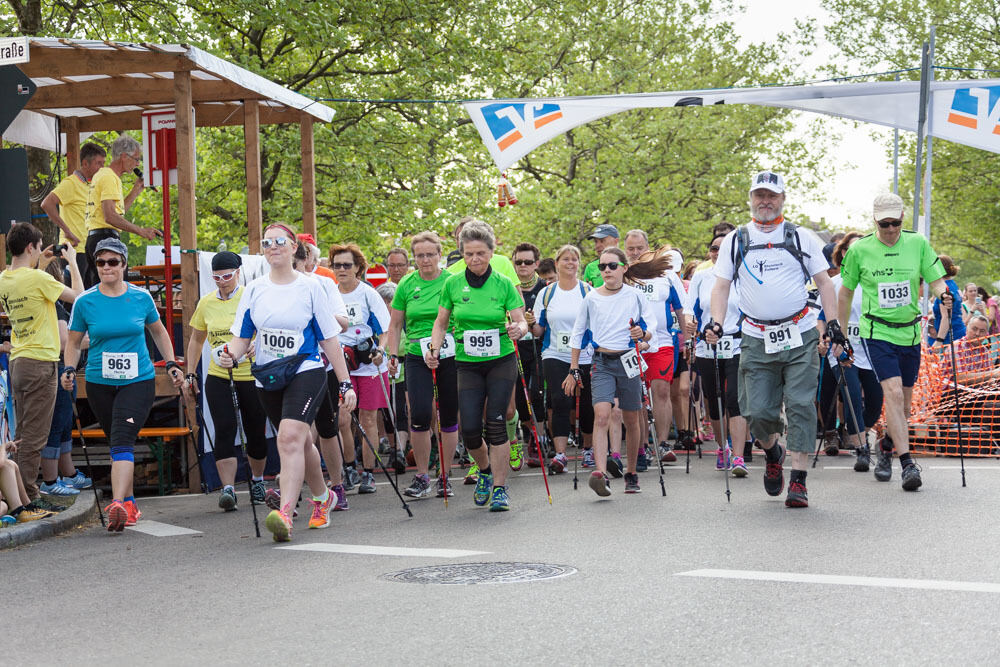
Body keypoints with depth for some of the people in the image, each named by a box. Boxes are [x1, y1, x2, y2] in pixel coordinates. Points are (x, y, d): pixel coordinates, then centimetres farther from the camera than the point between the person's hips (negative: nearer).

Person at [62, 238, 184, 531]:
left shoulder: (141, 298, 0)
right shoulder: (85, 302, 0)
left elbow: (158, 332, 17)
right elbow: (74, 342, 10)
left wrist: (171, 363, 11)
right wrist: (69, 369, -6)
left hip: (139, 380, -2)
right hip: (99, 383, 2)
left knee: (123, 440, -19)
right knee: (116, 443, 10)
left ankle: (118, 505, -30)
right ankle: (130, 505, 23)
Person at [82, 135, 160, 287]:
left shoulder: (101, 174, 22)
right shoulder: (110, 178, -11)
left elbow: (118, 210, 26)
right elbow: (110, 216, -21)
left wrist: (137, 189, 23)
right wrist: (141, 231, -23)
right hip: (105, 238, -11)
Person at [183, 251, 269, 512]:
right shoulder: (206, 303, 7)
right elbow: (196, 340, 19)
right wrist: (190, 375, 15)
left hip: (252, 376, -2)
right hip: (218, 377, 2)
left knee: (255, 432, 8)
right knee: (224, 431, -12)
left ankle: (257, 480, 32)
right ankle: (228, 489, -17)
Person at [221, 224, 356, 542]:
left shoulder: (310, 288, -2)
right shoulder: (254, 289, 6)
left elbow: (329, 339, 1)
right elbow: (242, 336, 10)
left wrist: (346, 384, 0)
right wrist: (230, 355, -14)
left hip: (305, 372, -4)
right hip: (268, 378, 5)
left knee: (290, 438, -23)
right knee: (301, 441, 16)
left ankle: (285, 515, -30)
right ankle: (323, 497, 39)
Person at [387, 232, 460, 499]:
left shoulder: (452, 282, 0)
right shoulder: (406, 285, 4)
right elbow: (395, 325, 11)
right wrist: (393, 356, 3)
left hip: (450, 356, 0)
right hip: (417, 357, 0)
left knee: (449, 416, 4)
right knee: (420, 415, -13)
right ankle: (421, 475, 2)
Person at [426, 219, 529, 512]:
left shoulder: (504, 284, -4)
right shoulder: (453, 284, 0)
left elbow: (521, 321, -5)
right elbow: (441, 323, 8)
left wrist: (518, 329, -28)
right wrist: (434, 349, -7)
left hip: (501, 362, -2)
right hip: (468, 364, 2)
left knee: (495, 423, -8)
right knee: (469, 428, -4)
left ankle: (500, 488, 2)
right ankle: (485, 470, 27)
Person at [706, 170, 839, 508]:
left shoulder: (801, 237, 7)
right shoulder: (735, 240, 9)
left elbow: (823, 281, 8)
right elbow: (721, 286, 9)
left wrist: (834, 322, -3)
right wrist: (716, 322, -7)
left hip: (800, 336, -1)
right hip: (757, 339, 1)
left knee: (801, 406, -9)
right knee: (757, 411, -4)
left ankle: (798, 480, -6)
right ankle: (773, 453, 28)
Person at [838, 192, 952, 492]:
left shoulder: (918, 243, -1)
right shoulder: (859, 249, -5)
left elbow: (936, 280, 2)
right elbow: (846, 292, 6)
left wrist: (944, 294, -23)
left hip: (909, 332, 3)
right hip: (876, 332, -3)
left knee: (904, 402, 11)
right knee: (894, 393, -19)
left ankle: (886, 448, 38)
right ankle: (908, 464, -21)